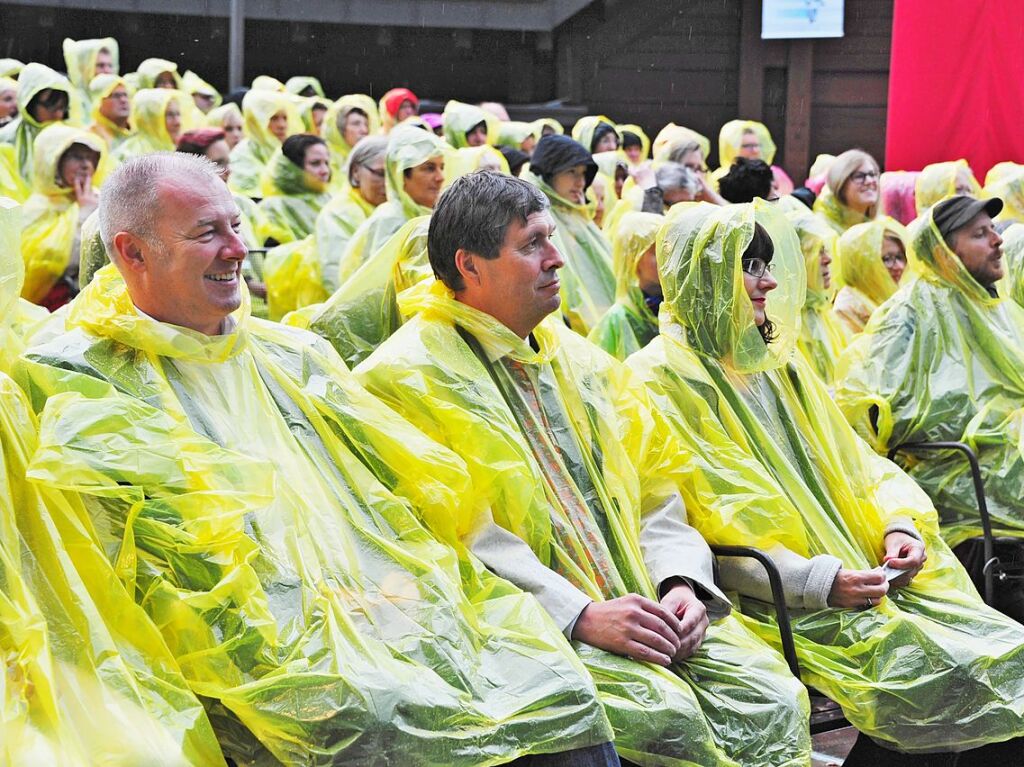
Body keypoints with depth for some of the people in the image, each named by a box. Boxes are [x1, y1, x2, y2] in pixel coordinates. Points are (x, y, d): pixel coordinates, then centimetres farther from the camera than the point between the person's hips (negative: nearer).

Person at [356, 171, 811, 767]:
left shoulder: (580, 360, 20)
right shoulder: (407, 378, -4)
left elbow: (654, 484, 17)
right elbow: (453, 530, -14)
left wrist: (680, 580, -3)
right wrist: (580, 613, -21)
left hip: (642, 602, 7)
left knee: (773, 698, -16)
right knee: (665, 711, -30)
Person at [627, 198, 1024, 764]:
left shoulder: (777, 363, 19)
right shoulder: (660, 380, -6)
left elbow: (851, 461, 20)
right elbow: (684, 530, -14)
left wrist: (899, 525, -1)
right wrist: (816, 582, -20)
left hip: (856, 574, 8)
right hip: (775, 602, -8)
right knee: (932, 672, -25)